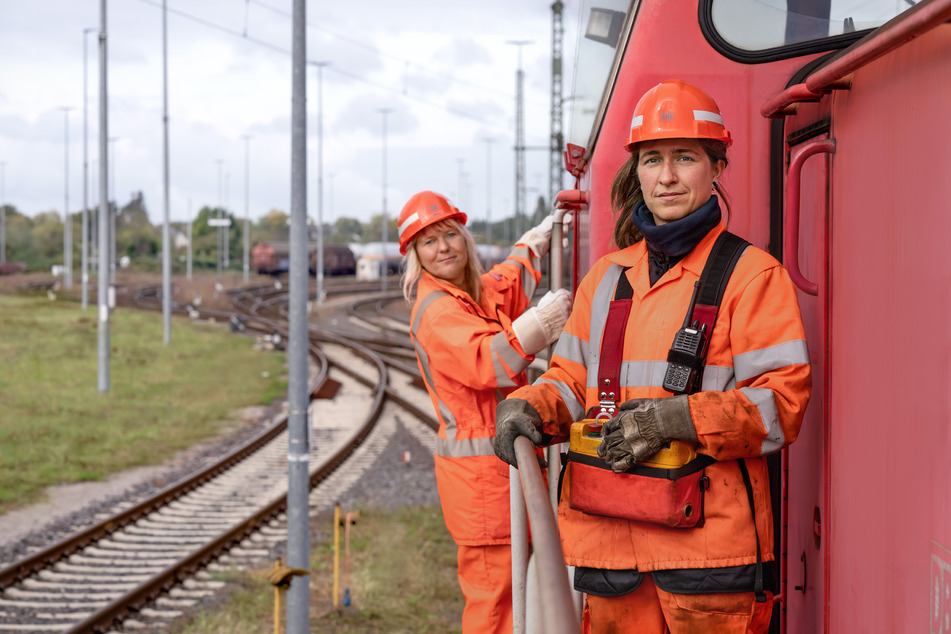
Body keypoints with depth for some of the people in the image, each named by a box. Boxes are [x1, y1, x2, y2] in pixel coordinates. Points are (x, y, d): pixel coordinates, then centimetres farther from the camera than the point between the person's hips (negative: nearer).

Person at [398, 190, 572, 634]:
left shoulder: (481, 293, 14)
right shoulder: (437, 310, -14)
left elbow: (515, 273, 35)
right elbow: (486, 362, -29)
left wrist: (555, 221, 30)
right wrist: (542, 319, -30)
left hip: (504, 461, 9)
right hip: (479, 468, -9)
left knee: (513, 587, 12)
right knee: (494, 595, -7)